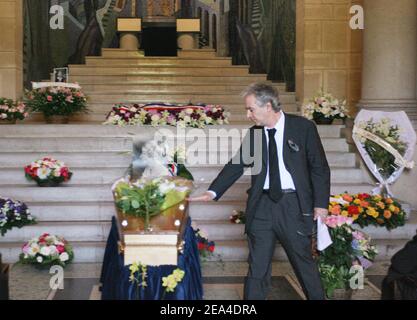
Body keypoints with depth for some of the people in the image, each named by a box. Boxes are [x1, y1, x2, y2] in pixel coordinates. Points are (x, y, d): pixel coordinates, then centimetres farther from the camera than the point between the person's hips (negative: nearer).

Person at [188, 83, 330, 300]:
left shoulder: (303, 127, -4)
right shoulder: (254, 133, 6)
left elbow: (319, 168, -1)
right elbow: (236, 165, 8)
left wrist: (321, 204, -5)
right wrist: (212, 192, -2)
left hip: (294, 205, -3)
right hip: (262, 205, 3)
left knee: (304, 262, 8)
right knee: (257, 266, 6)